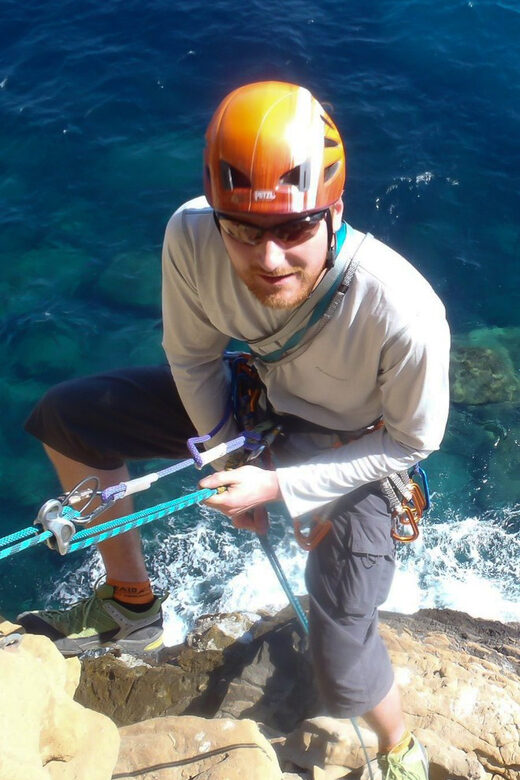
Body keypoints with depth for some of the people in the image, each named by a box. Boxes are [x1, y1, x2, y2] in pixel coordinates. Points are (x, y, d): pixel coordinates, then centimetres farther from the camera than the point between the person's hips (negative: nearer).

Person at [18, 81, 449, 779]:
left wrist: (279, 485, -23)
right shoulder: (191, 237, -29)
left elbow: (413, 440, -19)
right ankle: (131, 605, 20)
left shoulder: (404, 313, -39)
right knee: (64, 417, 1)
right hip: (254, 405, 5)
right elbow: (192, 358, -8)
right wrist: (225, 459, -8)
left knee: (343, 681, -10)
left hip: (357, 452, -4)